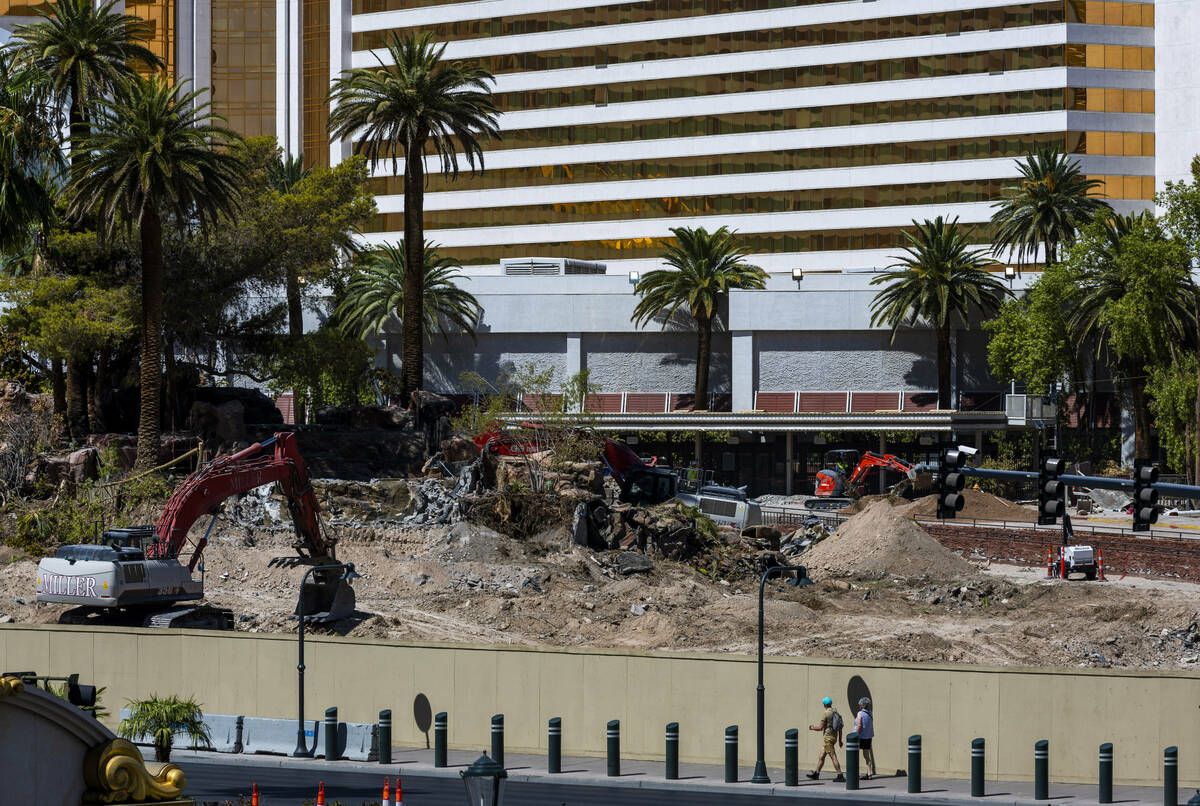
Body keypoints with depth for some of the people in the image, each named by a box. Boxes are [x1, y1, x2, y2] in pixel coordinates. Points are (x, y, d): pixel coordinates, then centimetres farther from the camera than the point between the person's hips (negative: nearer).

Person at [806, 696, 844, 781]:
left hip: (827, 738, -9)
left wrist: (812, 727, 4)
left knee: (833, 757, -10)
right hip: (834, 738, 9)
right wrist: (840, 740, 20)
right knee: (821, 756, 16)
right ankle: (816, 773, 22)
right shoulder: (835, 713, 12)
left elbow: (820, 727, -16)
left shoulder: (825, 714, -13)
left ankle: (840, 776, -14)